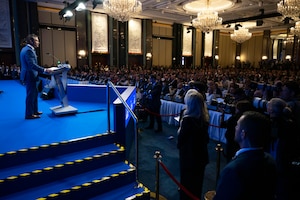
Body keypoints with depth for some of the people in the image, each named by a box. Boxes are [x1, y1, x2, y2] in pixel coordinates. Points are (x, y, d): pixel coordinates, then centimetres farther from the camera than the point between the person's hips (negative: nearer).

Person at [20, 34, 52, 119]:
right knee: (31, 95, -3)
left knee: (34, 93, 18)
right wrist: (44, 70, -30)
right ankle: (29, 114, 6)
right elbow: (32, 65, -27)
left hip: (30, 75, 11)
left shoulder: (26, 49, 14)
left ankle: (34, 111, 28)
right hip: (30, 76, -11)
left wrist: (43, 70, 20)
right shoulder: (28, 50, -19)